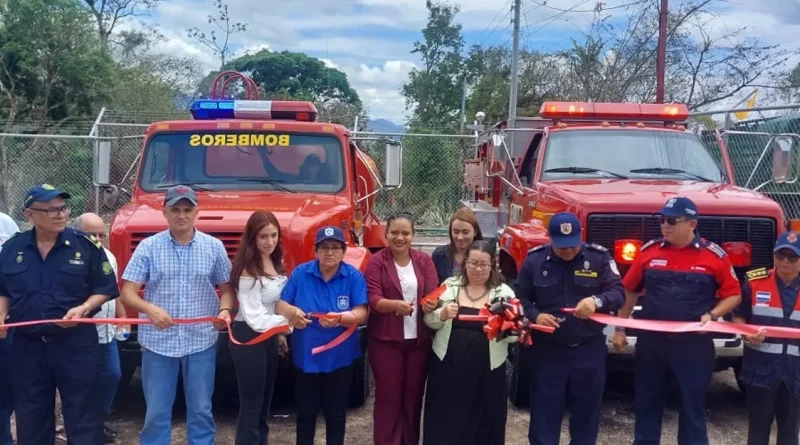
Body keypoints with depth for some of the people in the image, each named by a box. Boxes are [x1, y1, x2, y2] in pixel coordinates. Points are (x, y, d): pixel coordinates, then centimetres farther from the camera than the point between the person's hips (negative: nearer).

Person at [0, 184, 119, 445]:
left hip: (76, 343, -3)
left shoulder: (86, 246, -5)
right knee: (30, 417, 14)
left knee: (82, 413, 3)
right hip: (28, 345, 3)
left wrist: (83, 308, -17)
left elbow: (105, 289, 0)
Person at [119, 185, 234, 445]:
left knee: (201, 411, 10)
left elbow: (226, 289, 8)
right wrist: (150, 308, -24)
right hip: (158, 341, 0)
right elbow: (127, 293, -5)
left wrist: (224, 311, -14)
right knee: (156, 413, 8)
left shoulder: (214, 247, 2)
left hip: (202, 341, 1)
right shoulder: (148, 247, -2)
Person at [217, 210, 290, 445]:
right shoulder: (249, 271, -23)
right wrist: (290, 320, -31)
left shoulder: (274, 262, 3)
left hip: (269, 336, 9)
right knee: (251, 407, -2)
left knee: (264, 404, 18)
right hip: (249, 338, -9)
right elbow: (255, 319, -26)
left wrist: (281, 332, 17)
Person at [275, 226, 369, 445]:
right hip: (306, 356, 1)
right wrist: (291, 311, -26)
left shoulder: (354, 276, -7)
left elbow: (361, 313, -13)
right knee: (306, 412, 12)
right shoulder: (300, 273, -3)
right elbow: (279, 305, -3)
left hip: (339, 357, -1)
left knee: (336, 412, 12)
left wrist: (340, 318, -34)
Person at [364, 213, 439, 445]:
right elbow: (373, 299, -13)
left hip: (419, 339, 3)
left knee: (414, 394, 11)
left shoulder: (424, 260, 5)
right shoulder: (376, 262, -4)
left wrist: (431, 303, -29)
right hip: (385, 340, -3)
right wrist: (395, 305, -33)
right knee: (388, 396, 3)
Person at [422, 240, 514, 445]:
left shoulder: (504, 292, 2)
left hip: (486, 370, 0)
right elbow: (429, 321, 4)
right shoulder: (449, 286, 6)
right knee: (444, 422, 5)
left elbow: (515, 334, -2)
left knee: (483, 422, 7)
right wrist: (443, 314, -16)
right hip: (448, 365, 1)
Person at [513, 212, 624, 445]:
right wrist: (535, 316, -16)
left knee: (586, 415, 11)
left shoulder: (599, 257, -2)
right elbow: (519, 298, 4)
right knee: (544, 414, 4)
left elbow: (618, 293, -6)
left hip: (589, 349, 0)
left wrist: (597, 301, -27)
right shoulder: (534, 259, 0)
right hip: (547, 350, 0)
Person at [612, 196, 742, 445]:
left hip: (694, 343, -2)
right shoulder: (649, 251, 1)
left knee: (693, 407, 7)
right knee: (646, 404, 13)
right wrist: (620, 328, 9)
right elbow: (629, 291, 9)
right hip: (651, 341, 3)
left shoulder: (714, 255, -5)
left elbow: (733, 295, 1)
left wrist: (712, 315, -15)